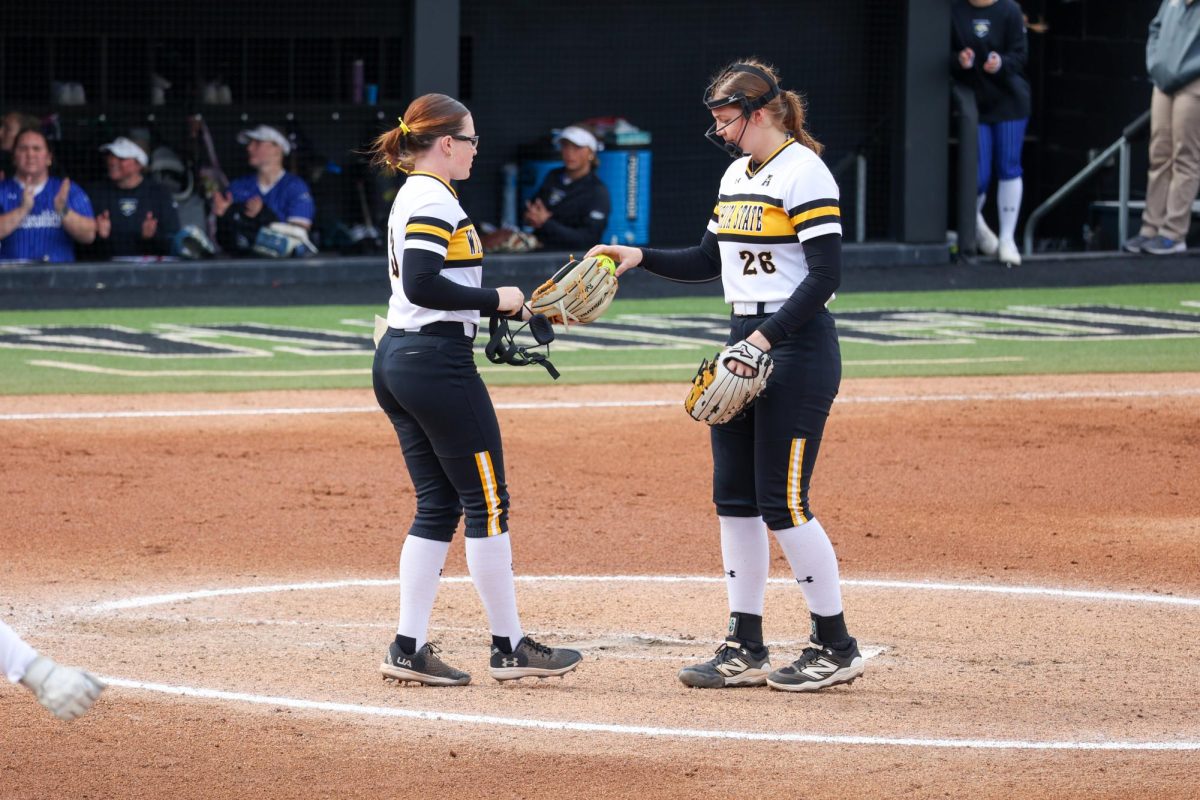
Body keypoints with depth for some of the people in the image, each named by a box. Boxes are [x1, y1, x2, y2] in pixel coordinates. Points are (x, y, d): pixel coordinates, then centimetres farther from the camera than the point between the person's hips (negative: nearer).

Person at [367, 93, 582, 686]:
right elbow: (422, 284, -24)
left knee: (438, 505, 10)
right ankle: (509, 647, 2)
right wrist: (495, 299, -14)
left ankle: (409, 648, 5)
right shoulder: (435, 200, -13)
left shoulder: (411, 197, 18)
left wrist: (497, 307, 12)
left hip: (396, 362, 10)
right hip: (438, 363, -10)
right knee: (487, 500, -3)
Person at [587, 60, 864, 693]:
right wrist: (641, 258, 10)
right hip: (745, 345, 9)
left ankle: (835, 647, 2)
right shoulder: (736, 174, 15)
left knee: (782, 502, -9)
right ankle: (745, 651, 12)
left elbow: (825, 274, -19)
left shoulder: (802, 172, -13)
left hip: (796, 348, -9)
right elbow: (710, 261, 24)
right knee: (733, 496, 7)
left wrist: (766, 338, -24)